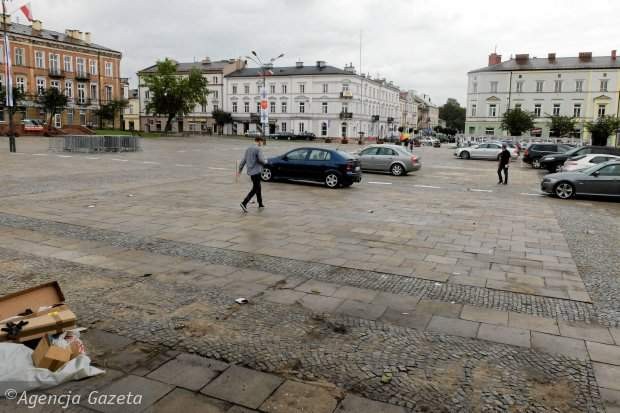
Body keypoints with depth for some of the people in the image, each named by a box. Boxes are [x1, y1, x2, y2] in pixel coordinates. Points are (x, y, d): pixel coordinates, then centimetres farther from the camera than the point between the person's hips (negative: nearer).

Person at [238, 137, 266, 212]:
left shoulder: (248, 149, 12)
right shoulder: (258, 149, -13)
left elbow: (243, 160, 12)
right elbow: (261, 159, -21)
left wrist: (240, 170, 15)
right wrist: (265, 161, 2)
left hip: (250, 171, 9)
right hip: (256, 171, -9)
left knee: (258, 187, 20)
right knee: (255, 189, -6)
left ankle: (260, 203, 29)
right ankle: (244, 203, -18)